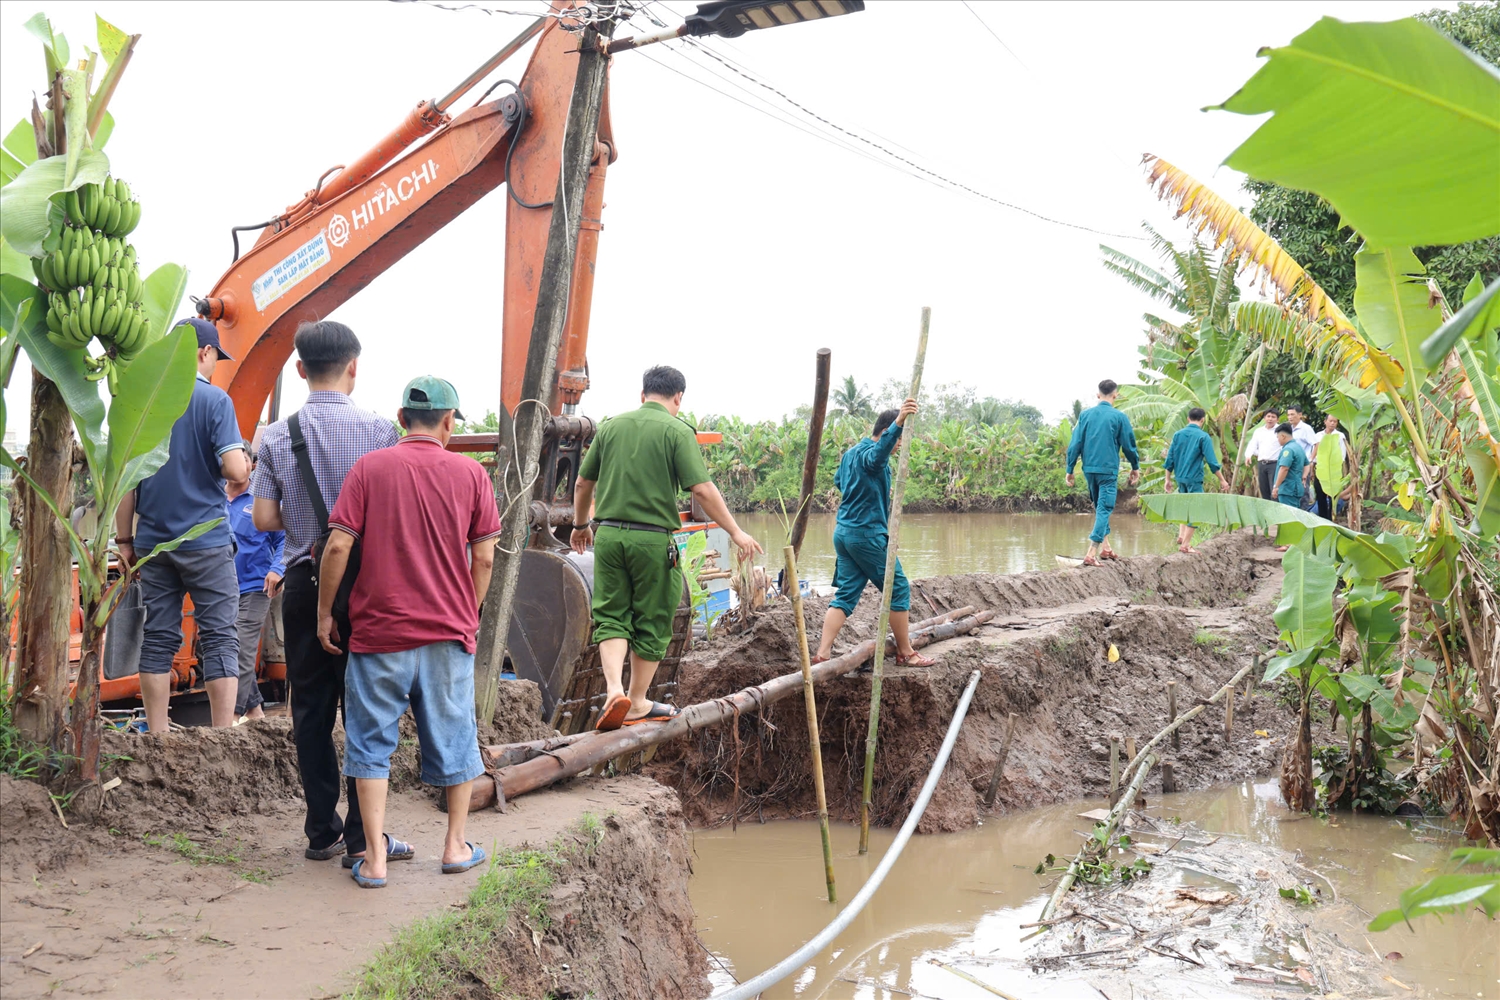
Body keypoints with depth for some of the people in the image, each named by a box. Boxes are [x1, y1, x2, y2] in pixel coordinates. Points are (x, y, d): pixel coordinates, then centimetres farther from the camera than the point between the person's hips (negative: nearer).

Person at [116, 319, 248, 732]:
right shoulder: (214, 399, -8)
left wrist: (123, 538, 10)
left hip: (153, 540, 5)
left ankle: (157, 738, 14)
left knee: (158, 638, 10)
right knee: (219, 638, 2)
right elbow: (235, 469, -17)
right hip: (206, 541, -4)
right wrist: (244, 467, 6)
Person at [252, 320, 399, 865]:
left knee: (311, 708, 11)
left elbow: (264, 518, -1)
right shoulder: (380, 430, -8)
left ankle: (322, 831, 16)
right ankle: (360, 836, 4)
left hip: (304, 582, 2)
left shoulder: (277, 436, -2)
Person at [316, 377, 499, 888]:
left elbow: (339, 545, -8)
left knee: (371, 741, 9)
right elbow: (484, 558, -1)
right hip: (448, 632, 1)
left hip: (378, 629, -1)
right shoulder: (471, 473, -1)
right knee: (453, 737, 15)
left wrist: (324, 613, 3)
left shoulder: (369, 467, -3)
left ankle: (375, 857, 9)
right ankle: (456, 845, 25)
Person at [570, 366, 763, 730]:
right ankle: (638, 703, 19)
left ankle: (614, 690, -13)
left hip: (608, 535, 4)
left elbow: (582, 484, 16)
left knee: (611, 615, 8)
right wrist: (736, 532, -7)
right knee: (651, 622, 10)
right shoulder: (677, 431, -5)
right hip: (652, 539, -4)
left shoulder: (611, 426, 9)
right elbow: (702, 490, -14)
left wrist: (580, 525, 32)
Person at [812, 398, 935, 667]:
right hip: (867, 534, -9)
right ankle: (906, 654, 10)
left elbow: (838, 481, 34)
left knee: (846, 595, 8)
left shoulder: (850, 453, 15)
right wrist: (898, 423, -57)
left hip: (843, 532, 9)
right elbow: (879, 452, -41)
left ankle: (822, 654, -1)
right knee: (898, 589, 2)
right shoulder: (868, 454, -14)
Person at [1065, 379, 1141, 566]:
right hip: (1108, 470, -4)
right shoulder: (1119, 417, -6)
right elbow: (1129, 445, 1)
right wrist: (1135, 467, 16)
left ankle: (1105, 548, 22)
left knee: (1100, 507, 20)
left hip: (1089, 470, 4)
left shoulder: (1085, 415, 3)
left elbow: (1075, 444, 2)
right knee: (1104, 510, -5)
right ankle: (1090, 554, -15)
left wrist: (1070, 470, 9)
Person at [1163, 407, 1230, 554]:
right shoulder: (1203, 436, -8)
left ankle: (1181, 536, 16)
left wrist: (1168, 479, 14)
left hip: (1180, 478, 5)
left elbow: (1170, 459, 6)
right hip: (1194, 478, -5)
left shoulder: (1178, 435, 5)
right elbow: (1211, 461, -11)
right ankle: (1185, 544, -2)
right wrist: (1222, 480, -5)